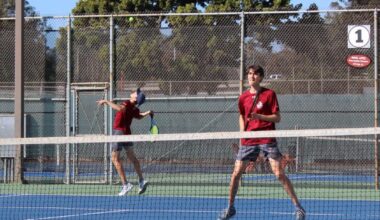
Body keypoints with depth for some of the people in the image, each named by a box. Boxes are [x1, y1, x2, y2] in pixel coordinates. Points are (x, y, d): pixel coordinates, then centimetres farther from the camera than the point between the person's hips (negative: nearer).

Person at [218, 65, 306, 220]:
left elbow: (277, 118, -6)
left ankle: (298, 207, -5)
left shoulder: (269, 94, -4)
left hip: (267, 139, -4)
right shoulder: (243, 98, 8)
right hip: (248, 141, 4)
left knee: (279, 174, -12)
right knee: (236, 174, 1)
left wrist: (259, 116, -20)